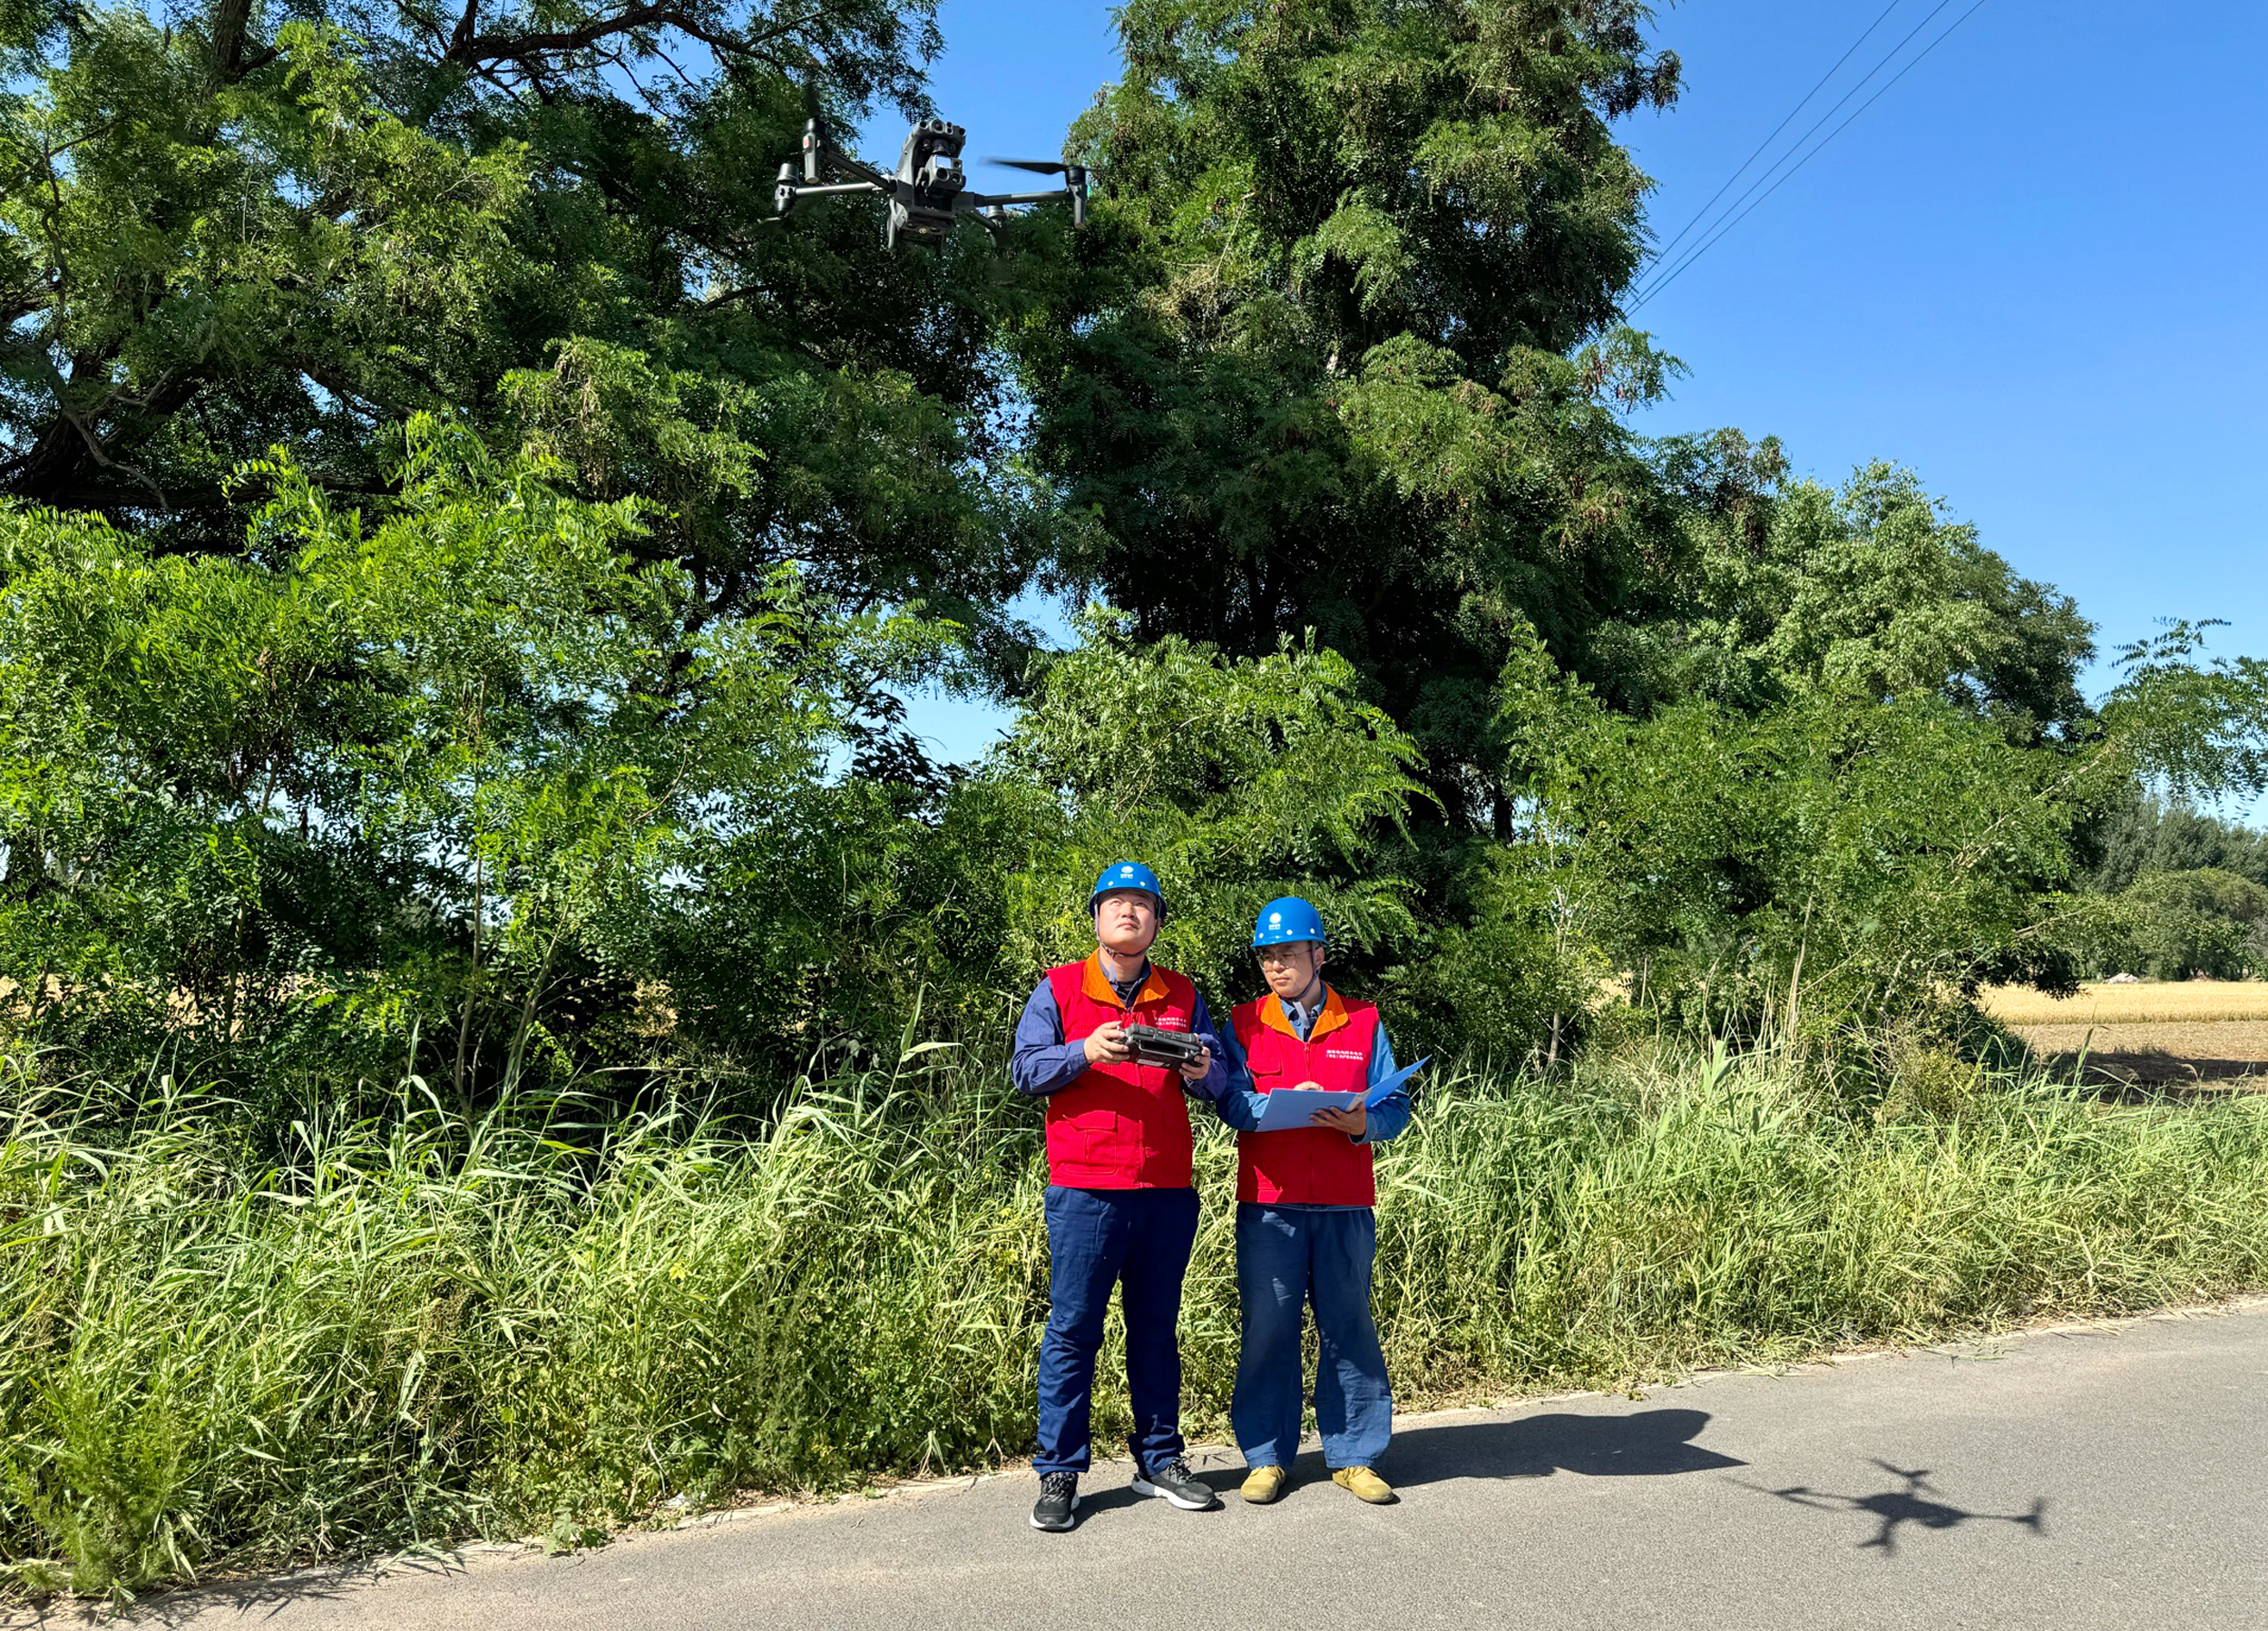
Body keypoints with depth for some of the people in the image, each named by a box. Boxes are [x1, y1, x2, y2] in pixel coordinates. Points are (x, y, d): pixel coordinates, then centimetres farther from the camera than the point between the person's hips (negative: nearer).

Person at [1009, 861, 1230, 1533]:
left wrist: (1202, 1070, -15)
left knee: (1156, 1326, 12)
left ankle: (1160, 1460, 23)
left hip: (1167, 1188, 3)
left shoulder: (1181, 996, 13)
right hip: (1084, 1188, -3)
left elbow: (1220, 1080, 8)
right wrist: (1086, 1052, -20)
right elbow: (1027, 1069, -3)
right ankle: (1058, 1475, 8)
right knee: (1073, 1328, -1)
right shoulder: (1058, 990, 5)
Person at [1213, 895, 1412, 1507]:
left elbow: (1394, 1106, 5)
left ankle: (1355, 1456, 18)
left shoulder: (1362, 1024, 9)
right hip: (1269, 1202, 0)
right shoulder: (1243, 1025, 8)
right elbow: (1233, 1102, -4)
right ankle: (1266, 1457, 15)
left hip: (1345, 1204, 1)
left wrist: (1362, 1122, -16)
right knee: (1268, 1327, 3)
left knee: (1348, 1325, 6)